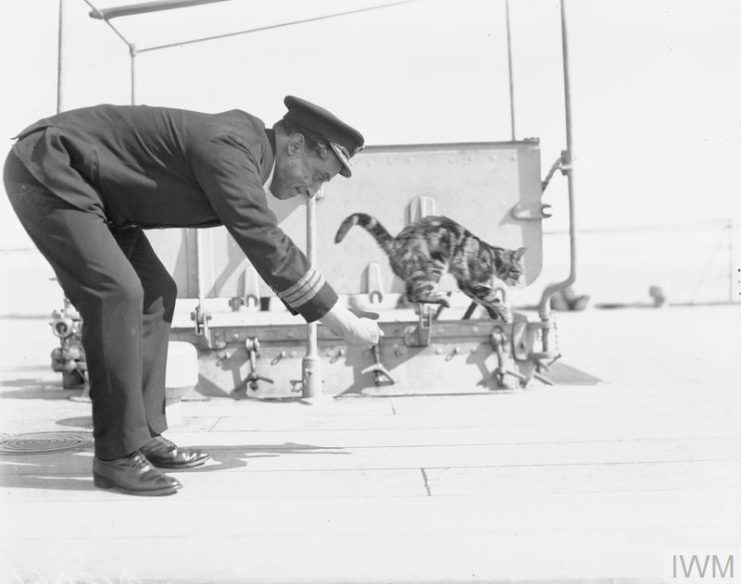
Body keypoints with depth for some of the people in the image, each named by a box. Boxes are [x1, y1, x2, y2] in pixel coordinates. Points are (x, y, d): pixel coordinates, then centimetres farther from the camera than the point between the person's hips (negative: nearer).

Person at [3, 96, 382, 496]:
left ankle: (145, 436, 8)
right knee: (117, 293, -22)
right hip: (46, 168, -10)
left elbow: (267, 243, 15)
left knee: (155, 294, 4)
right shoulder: (228, 146, -26)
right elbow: (266, 246, -31)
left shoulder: (248, 147, 4)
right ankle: (117, 454, -13)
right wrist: (345, 324, -25)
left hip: (89, 185, 10)